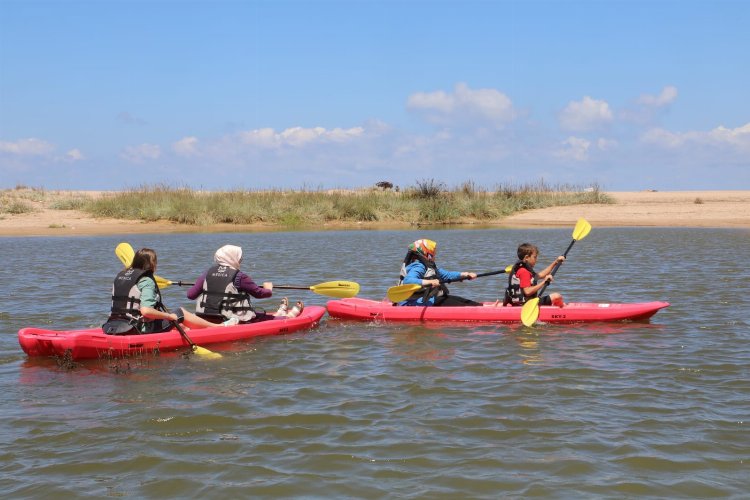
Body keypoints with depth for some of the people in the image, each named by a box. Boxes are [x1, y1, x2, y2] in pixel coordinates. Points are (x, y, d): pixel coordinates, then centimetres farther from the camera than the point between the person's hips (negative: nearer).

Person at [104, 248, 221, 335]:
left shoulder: (120, 276, 7)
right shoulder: (146, 281, -17)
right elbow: (146, 311, -30)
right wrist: (170, 316, -16)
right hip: (140, 330, -8)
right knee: (181, 313, 7)